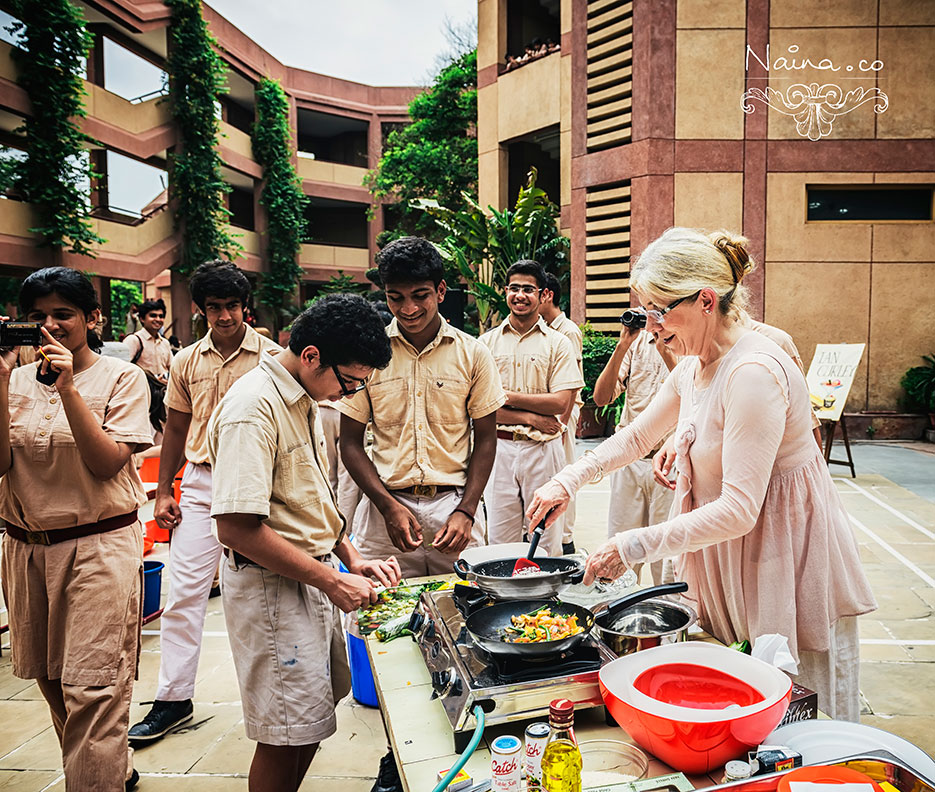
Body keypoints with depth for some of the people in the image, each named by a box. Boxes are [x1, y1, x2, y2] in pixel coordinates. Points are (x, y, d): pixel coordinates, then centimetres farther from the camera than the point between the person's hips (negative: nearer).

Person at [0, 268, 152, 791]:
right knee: (52, 682, 16)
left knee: (91, 689, -6)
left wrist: (68, 388, -19)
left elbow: (107, 463, -12)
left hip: (100, 546, -5)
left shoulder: (122, 377, -3)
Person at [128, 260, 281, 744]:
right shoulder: (186, 362, 7)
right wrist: (163, 491, 10)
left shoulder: (271, 357, -4)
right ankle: (173, 698, 17)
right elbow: (176, 430, 13)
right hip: (200, 482, 3)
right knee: (183, 592, 4)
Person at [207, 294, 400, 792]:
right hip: (270, 584, -9)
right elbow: (237, 528, -27)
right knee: (286, 735, 4)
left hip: (310, 578, 9)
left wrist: (352, 558, 7)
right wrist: (332, 581, -21)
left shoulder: (304, 399, 8)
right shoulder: (254, 408, -22)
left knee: (315, 714, 20)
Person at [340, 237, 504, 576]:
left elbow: (485, 439, 5)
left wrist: (465, 512, -6)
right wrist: (389, 507, -10)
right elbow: (350, 444, 3)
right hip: (385, 504, 0)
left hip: (455, 504, 1)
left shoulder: (473, 353, 2)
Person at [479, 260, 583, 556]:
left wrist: (506, 396, -8)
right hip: (498, 447, 1)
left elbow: (561, 402, -7)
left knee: (546, 541, 5)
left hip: (542, 449, -1)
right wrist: (529, 417, -10)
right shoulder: (487, 341, 8)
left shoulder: (558, 343, 4)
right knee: (499, 540, 6)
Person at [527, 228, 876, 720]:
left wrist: (637, 546, -28)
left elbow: (739, 509, -29)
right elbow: (637, 436, 17)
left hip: (790, 568, -9)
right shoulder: (694, 368, 3)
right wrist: (568, 481, 6)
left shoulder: (752, 372, -26)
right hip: (730, 566, 9)